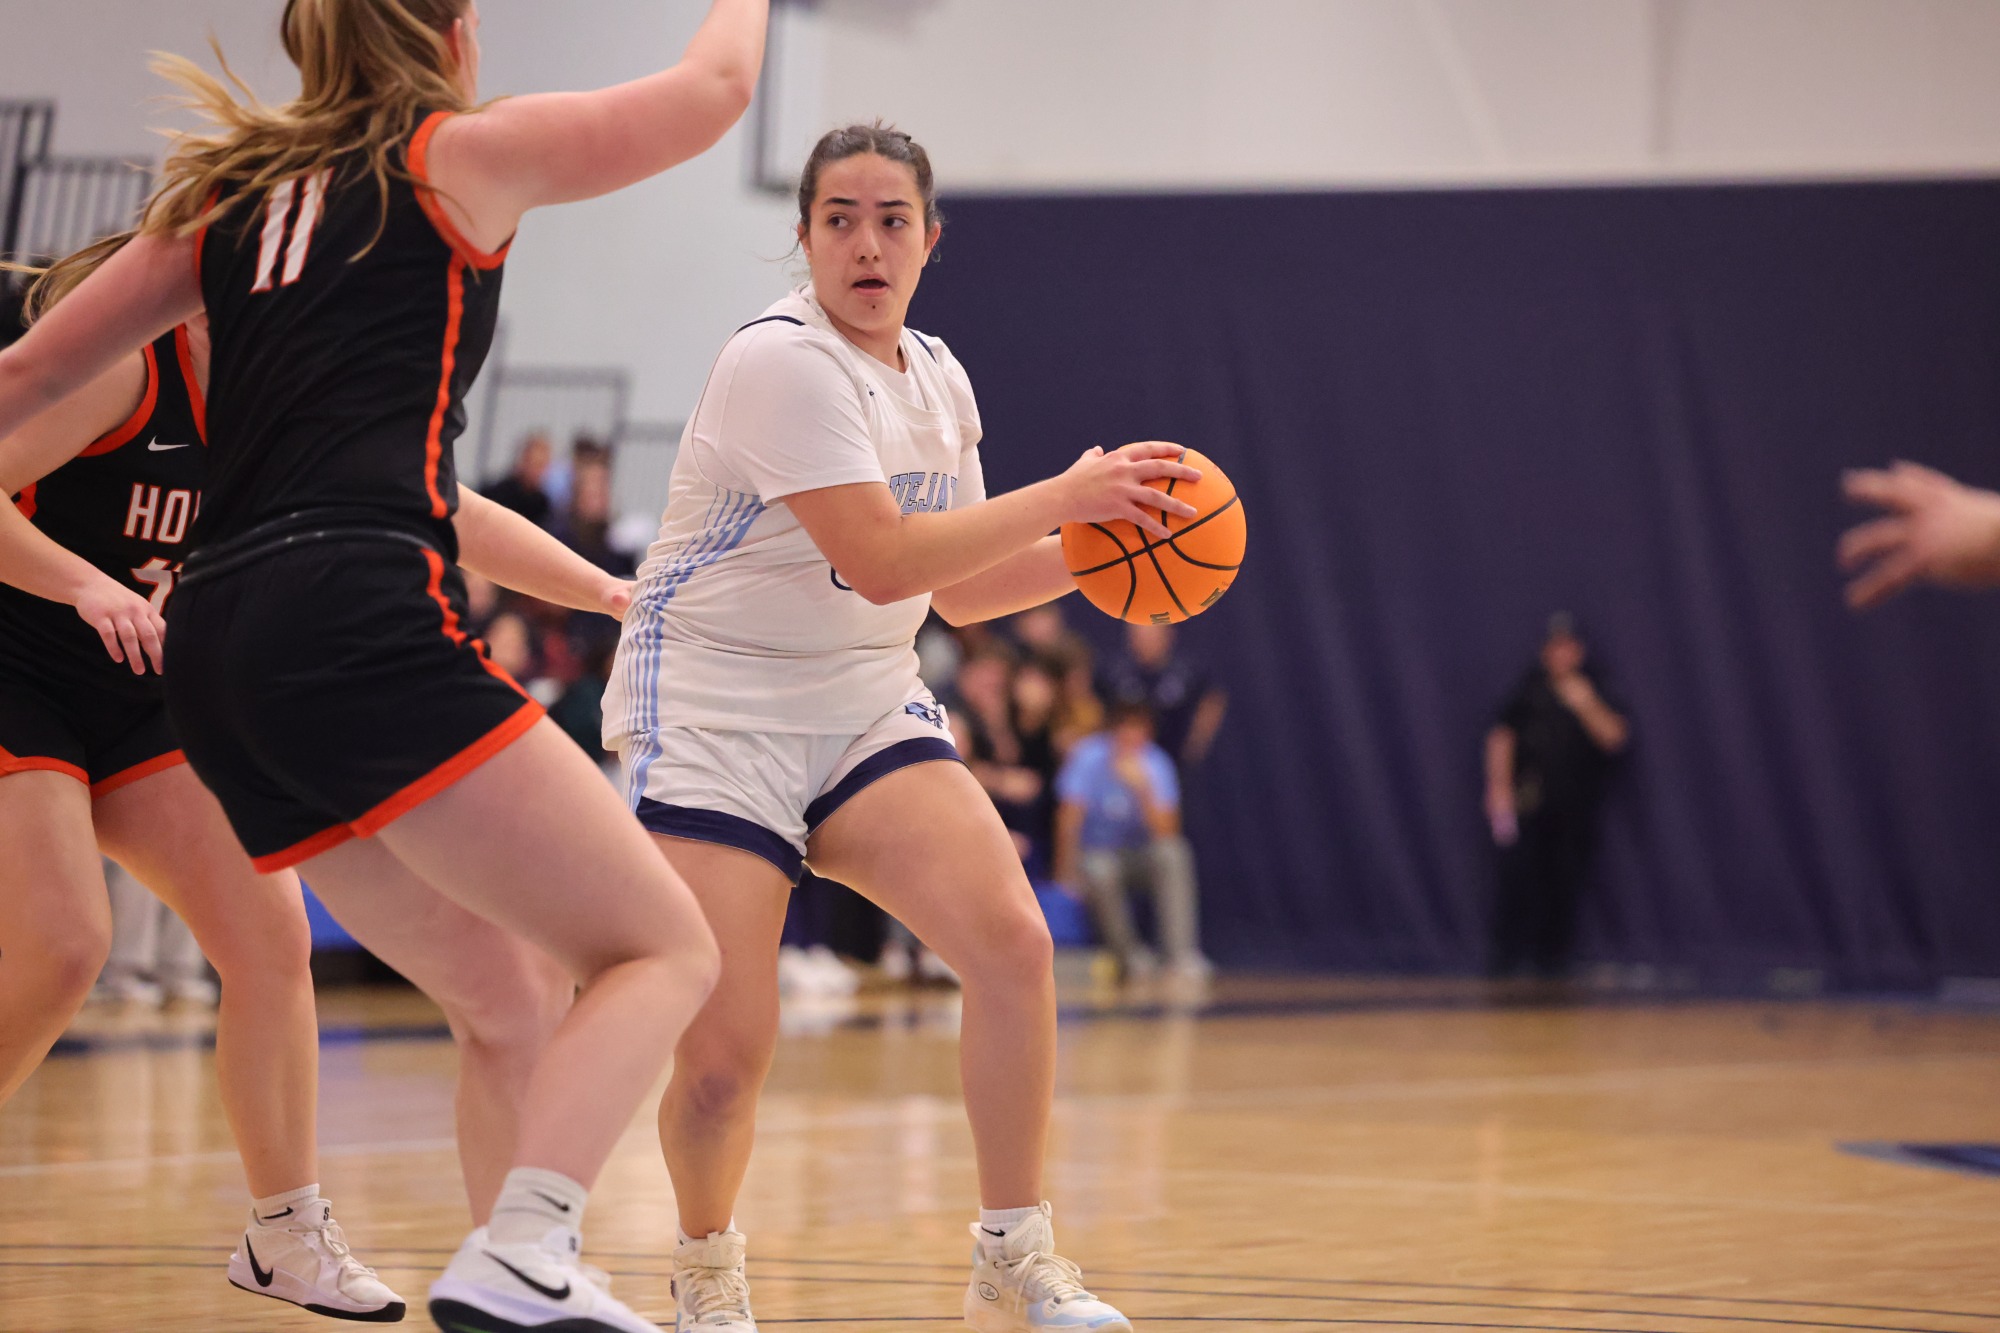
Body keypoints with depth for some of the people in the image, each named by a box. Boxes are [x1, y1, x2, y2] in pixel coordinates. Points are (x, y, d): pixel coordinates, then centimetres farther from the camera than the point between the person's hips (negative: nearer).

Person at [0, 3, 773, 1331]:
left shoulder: (225, 197, 23)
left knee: (513, 992, 17)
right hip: (357, 622, -7)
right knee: (665, 947, -6)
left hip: (217, 645, 7)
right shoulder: (459, 154, 8)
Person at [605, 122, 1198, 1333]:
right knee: (726, 1052, -14)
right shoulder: (782, 363, -16)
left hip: (864, 709, 6)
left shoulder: (938, 381, 10)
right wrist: (1063, 494, -21)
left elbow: (956, 588, 17)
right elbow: (880, 559, -25)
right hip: (715, 716, -6)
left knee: (1014, 940, -17)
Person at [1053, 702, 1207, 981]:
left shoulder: (1155, 764, -8)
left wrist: (1143, 789, -31)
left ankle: (1182, 956, -32)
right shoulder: (1088, 757, -14)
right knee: (1100, 871, -37)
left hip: (1140, 857, 2)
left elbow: (1166, 832, -17)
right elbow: (1070, 816, -15)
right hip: (1096, 852, -2)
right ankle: (1130, 955, -18)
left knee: (1173, 853, -30)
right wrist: (1068, 872, -25)